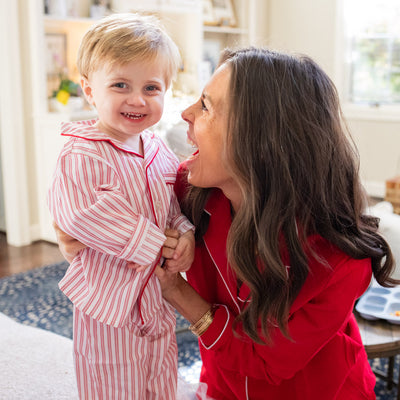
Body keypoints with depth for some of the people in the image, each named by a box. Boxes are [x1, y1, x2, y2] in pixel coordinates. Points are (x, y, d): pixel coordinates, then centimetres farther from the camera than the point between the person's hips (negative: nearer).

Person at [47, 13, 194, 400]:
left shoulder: (157, 150, 1)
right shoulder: (82, 156, -21)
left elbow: (175, 202, 9)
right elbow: (83, 216, -30)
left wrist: (186, 234, -11)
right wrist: (154, 245, -26)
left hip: (158, 295, 7)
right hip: (110, 296, -6)